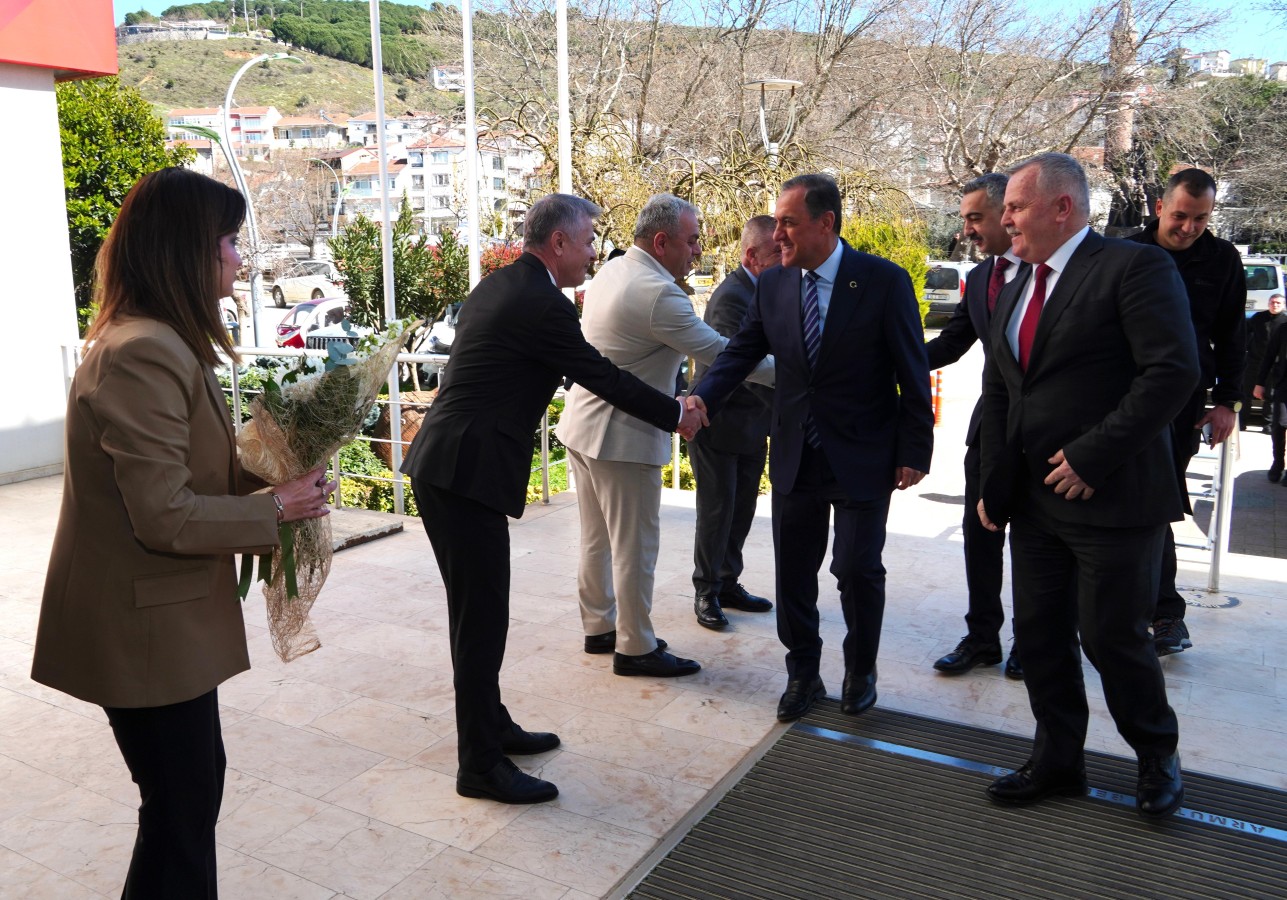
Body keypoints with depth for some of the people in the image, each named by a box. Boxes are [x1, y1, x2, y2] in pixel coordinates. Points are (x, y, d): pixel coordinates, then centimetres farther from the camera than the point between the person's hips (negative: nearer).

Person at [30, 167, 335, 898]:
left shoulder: (160, 342, 9)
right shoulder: (144, 354, -24)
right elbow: (165, 517, -25)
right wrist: (276, 508, -15)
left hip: (167, 616, 10)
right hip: (145, 627, -10)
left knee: (197, 779, 22)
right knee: (181, 807, 7)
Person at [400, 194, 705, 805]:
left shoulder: (498, 286, 15)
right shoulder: (543, 305, -15)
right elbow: (603, 376, -7)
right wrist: (676, 415, 7)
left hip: (439, 467, 10)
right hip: (467, 477, -10)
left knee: (477, 611, 19)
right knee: (482, 619, 0)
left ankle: (492, 726, 34)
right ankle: (480, 765, 12)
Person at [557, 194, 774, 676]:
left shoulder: (611, 270, 8)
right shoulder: (658, 294, -22)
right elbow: (718, 351, -18)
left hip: (582, 426, 10)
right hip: (622, 437, -10)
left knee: (597, 539, 19)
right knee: (634, 547, 3)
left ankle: (598, 626, 32)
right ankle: (635, 649, 14)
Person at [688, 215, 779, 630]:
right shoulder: (731, 297, -22)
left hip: (752, 425, 8)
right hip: (719, 425, -8)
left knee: (741, 511, 16)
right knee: (716, 511, 3)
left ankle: (728, 583, 30)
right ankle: (706, 592, 18)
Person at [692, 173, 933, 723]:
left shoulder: (884, 282, -11)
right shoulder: (772, 286, 0)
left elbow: (912, 374, -8)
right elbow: (740, 353, 0)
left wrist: (915, 452, -8)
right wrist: (701, 401, -18)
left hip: (862, 460, -4)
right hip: (795, 456, 4)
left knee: (857, 571, 6)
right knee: (792, 572, 11)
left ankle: (860, 672, 31)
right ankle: (803, 675, 30)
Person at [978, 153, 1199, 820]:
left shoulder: (1134, 266, -10)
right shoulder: (1015, 290, 14)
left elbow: (1174, 371, -19)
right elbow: (996, 393, 15)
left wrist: (1092, 456, -20)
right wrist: (995, 483, 6)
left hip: (1112, 497, -7)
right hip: (1034, 499, 7)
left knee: (1111, 637, 3)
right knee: (1039, 633, 12)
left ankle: (1156, 755, 30)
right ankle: (1058, 760, 30)